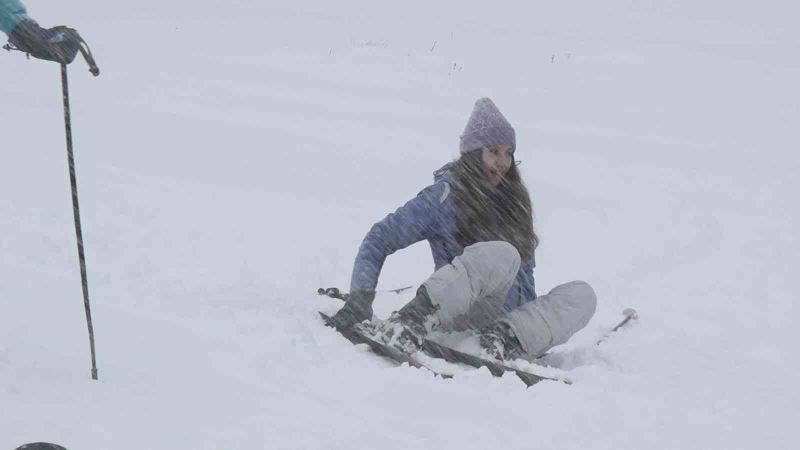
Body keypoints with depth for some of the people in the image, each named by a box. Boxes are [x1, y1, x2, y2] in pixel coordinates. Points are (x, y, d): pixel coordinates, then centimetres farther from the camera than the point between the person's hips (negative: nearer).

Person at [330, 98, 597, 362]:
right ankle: (409, 325, -48)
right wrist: (361, 297, -23)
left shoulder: (514, 200, 14)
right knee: (502, 254, -36)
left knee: (583, 294, -18)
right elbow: (379, 240, -8)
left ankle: (506, 340, -36)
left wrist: (533, 327, 11)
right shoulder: (444, 195, -3)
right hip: (462, 319, -5)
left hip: (509, 317, 6)